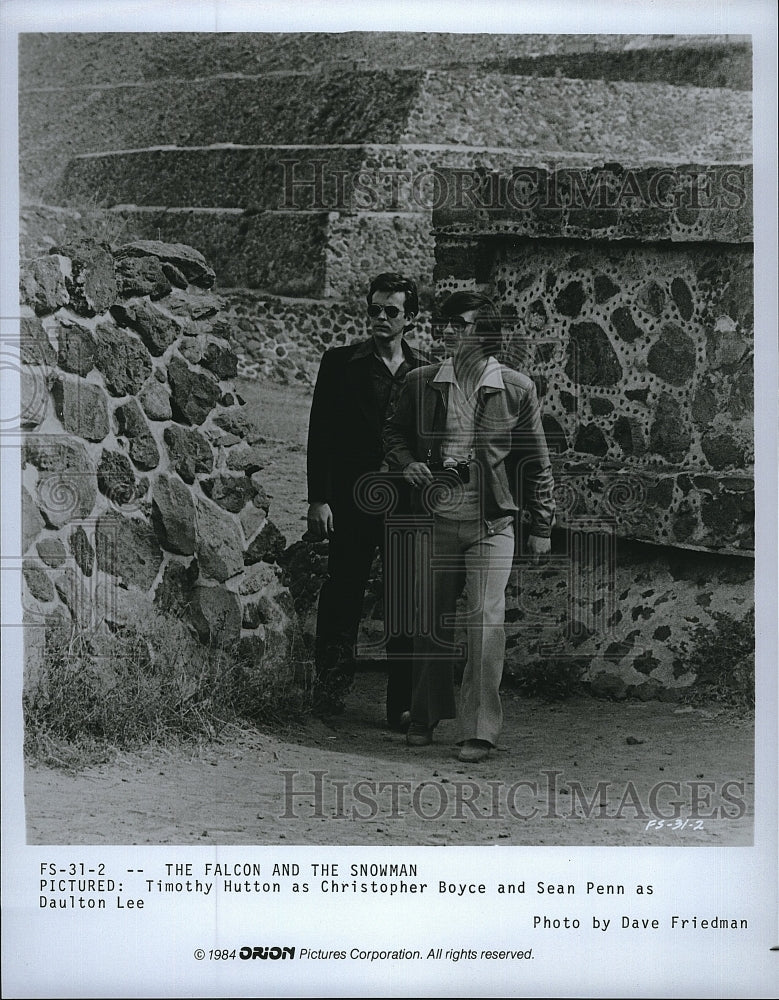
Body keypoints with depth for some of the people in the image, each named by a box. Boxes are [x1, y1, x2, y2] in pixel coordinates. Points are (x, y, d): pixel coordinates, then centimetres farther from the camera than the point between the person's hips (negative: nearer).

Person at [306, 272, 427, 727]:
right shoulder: (341, 362, 4)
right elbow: (321, 434, 1)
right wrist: (318, 499, -7)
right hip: (352, 500, -2)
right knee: (343, 596, 1)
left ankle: (403, 705, 10)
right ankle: (332, 686, 18)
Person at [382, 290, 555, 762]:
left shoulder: (517, 388, -2)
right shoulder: (421, 382, 4)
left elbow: (536, 462, 3)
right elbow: (395, 433, 19)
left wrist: (542, 526, 3)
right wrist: (408, 462, -3)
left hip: (492, 523, -3)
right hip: (436, 519, 3)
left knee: (486, 620, -8)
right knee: (432, 619, 11)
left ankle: (480, 729, -1)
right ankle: (426, 716, 28)